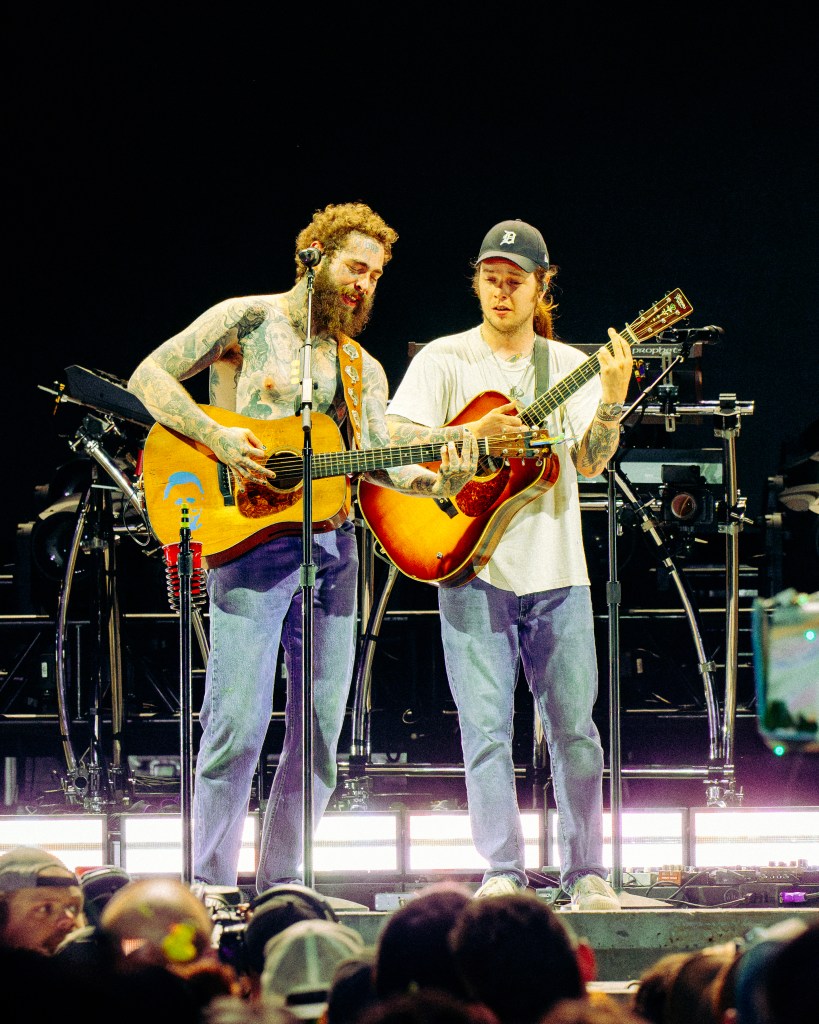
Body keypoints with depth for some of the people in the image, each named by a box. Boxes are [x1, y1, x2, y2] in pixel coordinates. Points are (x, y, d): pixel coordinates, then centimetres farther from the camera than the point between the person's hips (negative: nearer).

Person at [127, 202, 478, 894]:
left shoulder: (363, 369, 19)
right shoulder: (248, 319, 3)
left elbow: (380, 463, 9)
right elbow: (149, 377, -2)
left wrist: (439, 482, -12)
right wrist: (218, 438, -15)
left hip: (332, 544, 6)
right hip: (253, 542, -6)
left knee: (321, 727, 4)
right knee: (238, 723, -12)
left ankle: (281, 881, 11)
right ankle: (210, 883, -6)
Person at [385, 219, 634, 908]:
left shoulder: (568, 365, 10)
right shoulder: (445, 360, 4)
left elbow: (590, 463, 1)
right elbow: (396, 438, -6)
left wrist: (612, 399, -15)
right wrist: (472, 436, -18)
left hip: (557, 573, 2)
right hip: (472, 568, -2)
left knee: (574, 728, 2)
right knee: (487, 728, -5)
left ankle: (586, 874, 8)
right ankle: (503, 872, 1)